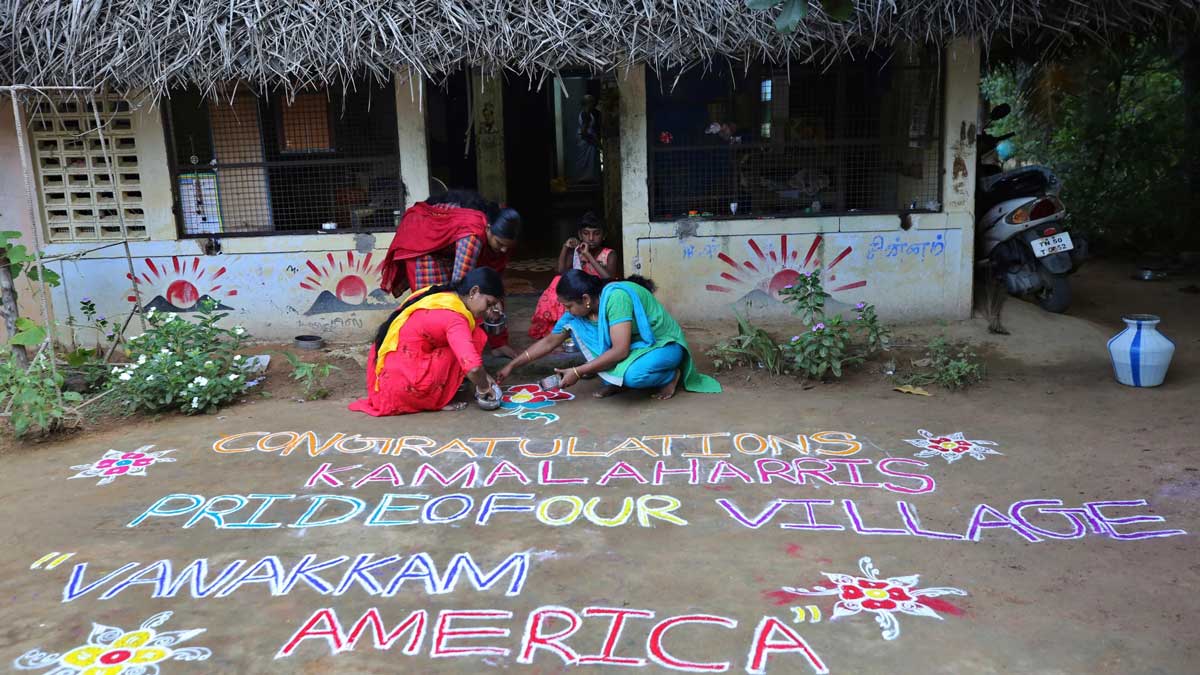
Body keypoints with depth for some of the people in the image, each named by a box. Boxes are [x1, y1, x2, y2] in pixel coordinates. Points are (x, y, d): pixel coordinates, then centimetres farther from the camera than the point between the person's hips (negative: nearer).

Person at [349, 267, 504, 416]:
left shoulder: (433, 295, 9)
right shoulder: (454, 318, -17)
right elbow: (473, 368, -27)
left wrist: (483, 376, 20)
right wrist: (483, 387, -6)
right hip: (406, 388, -9)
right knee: (475, 336, -5)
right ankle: (438, 401, -1)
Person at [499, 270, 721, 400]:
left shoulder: (616, 296, -32)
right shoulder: (581, 309, -8)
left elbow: (620, 351, -35)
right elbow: (549, 342, 3)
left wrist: (577, 372, -30)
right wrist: (511, 366, 1)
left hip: (664, 344, -7)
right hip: (636, 344, 7)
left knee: (631, 375, -39)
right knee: (576, 326, -11)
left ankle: (670, 375, -6)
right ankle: (615, 381, 1)